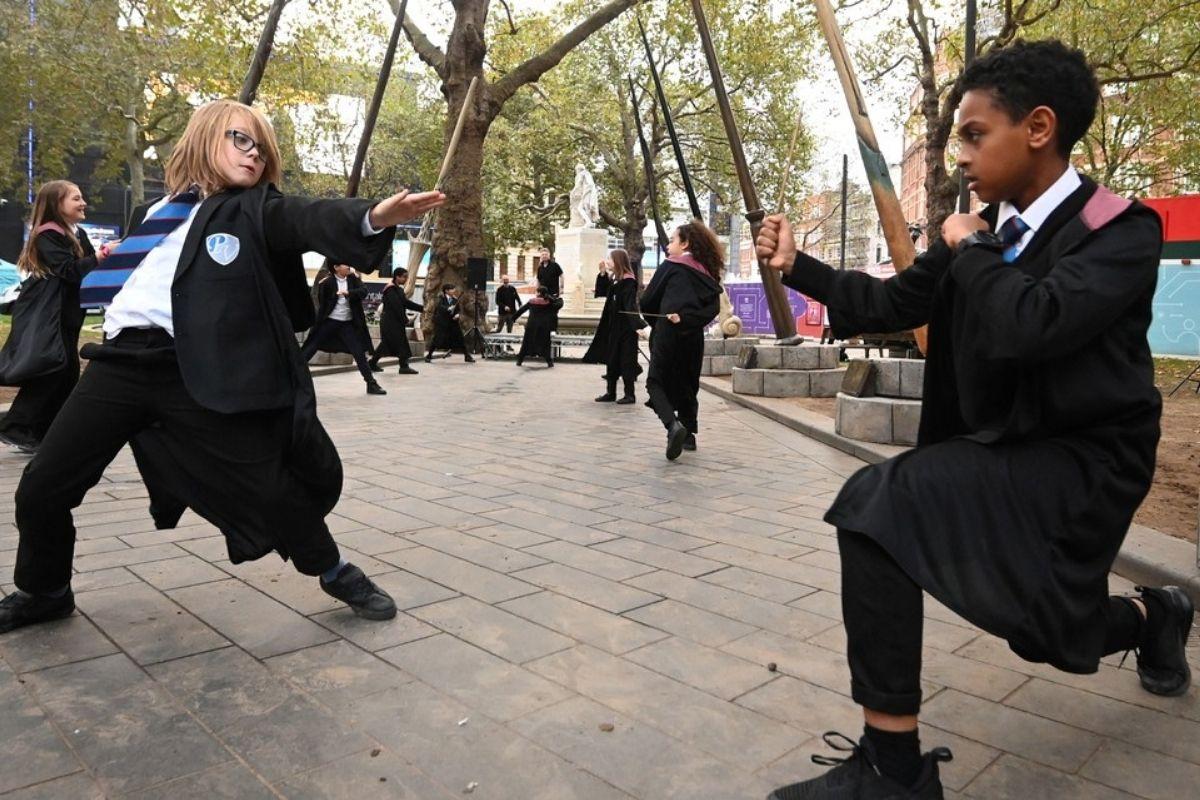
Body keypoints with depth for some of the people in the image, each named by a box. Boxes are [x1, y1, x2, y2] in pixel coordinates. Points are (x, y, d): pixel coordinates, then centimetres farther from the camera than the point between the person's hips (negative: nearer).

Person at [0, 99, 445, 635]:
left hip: (200, 375, -4)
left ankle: (336, 573, 20)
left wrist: (373, 217, -33)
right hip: (120, 361, 4)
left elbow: (312, 219, -15)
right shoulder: (155, 211, 19)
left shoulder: (256, 210, 7)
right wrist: (109, 261, 10)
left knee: (266, 486, -4)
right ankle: (43, 592, 35)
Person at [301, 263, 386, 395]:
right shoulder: (326, 282, -9)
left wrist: (348, 293, -30)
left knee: (359, 353, 0)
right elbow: (322, 302, -4)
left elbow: (363, 291, -14)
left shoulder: (353, 279, 2)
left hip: (348, 323, 3)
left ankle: (372, 384, 5)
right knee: (309, 349, 2)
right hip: (329, 322, -3)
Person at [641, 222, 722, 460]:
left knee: (657, 382, 2)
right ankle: (688, 434, 19)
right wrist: (686, 318, -9)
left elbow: (648, 302, 2)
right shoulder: (706, 272, 12)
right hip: (693, 337, 5)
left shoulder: (670, 266, 0)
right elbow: (713, 307, -1)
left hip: (668, 334, -5)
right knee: (687, 385, 19)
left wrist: (657, 321, 20)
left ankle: (673, 425, -21)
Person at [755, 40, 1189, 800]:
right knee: (1046, 630, 20)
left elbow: (1030, 326, -35)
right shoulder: (985, 229, 3)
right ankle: (1155, 617, 55)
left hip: (1081, 460, -7)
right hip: (1002, 449, 8)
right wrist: (798, 265, -1)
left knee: (878, 504, -27)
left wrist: (970, 248, -18)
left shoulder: (1121, 229, -17)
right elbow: (891, 304, 7)